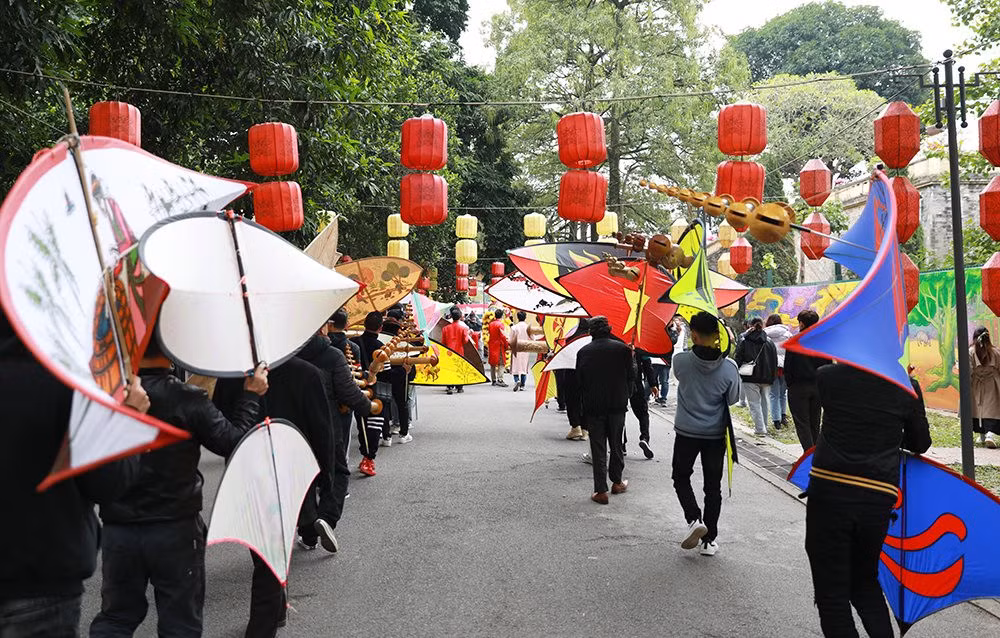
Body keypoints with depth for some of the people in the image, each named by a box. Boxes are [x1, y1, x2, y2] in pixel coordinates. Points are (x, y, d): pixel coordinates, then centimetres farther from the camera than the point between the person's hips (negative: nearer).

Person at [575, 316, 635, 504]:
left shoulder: (583, 352, -3)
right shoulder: (622, 349, -3)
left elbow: (579, 381, 1)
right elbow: (631, 376, 2)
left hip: (593, 407, -1)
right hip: (617, 405, 1)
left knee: (598, 448, 3)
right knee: (616, 444, 17)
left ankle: (601, 491, 1)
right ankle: (617, 482, 29)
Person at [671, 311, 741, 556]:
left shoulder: (681, 361, -17)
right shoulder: (729, 368, -15)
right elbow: (733, 399, -1)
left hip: (686, 432, -1)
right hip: (716, 434, 1)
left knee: (681, 478, 18)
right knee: (713, 486, 12)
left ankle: (694, 519, -3)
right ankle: (710, 539, 14)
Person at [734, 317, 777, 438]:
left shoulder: (745, 342, -5)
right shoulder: (769, 342, 6)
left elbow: (738, 360, -5)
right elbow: (775, 361, 9)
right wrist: (771, 377, 14)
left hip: (750, 378, -4)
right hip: (765, 378, 4)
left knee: (754, 403, -1)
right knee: (763, 401, 17)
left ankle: (760, 429, -8)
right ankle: (764, 427, 23)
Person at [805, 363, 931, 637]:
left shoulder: (826, 377, -2)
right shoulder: (907, 387, 1)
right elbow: (920, 443, 12)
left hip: (828, 492, -2)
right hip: (879, 499, 2)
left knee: (832, 593, 7)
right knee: (865, 583, 24)